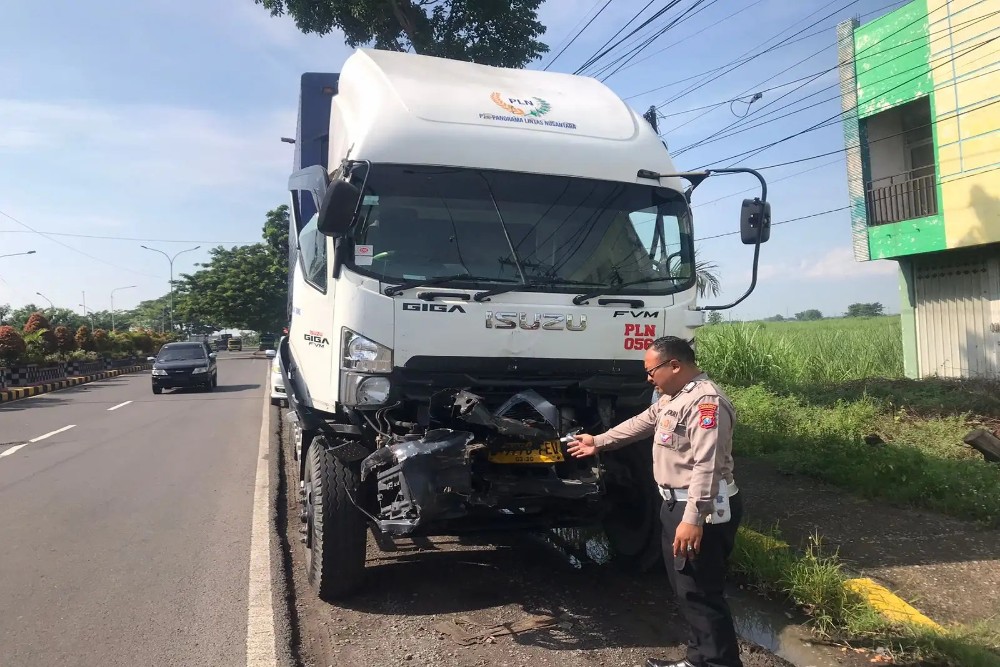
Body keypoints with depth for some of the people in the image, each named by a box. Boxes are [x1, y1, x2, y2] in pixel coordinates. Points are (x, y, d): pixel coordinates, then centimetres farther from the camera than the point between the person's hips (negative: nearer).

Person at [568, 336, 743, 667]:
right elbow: (640, 423, 27)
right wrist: (598, 442, 33)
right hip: (677, 504, 10)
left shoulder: (706, 401, -20)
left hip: (703, 510, -10)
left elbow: (707, 466, -27)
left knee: (700, 592, -4)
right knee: (686, 589, 17)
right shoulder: (673, 397, 13)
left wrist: (692, 518, -31)